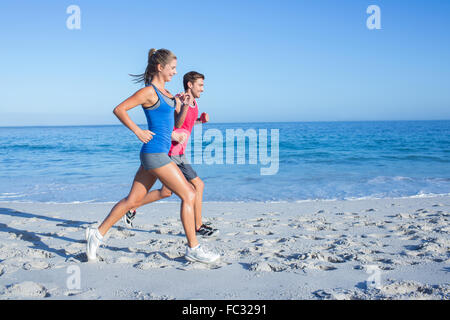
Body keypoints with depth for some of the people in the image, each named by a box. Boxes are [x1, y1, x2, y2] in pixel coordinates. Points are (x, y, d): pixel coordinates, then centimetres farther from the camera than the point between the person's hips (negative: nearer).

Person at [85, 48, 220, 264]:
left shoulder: (164, 92, 16)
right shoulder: (148, 91, -10)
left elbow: (176, 121, 26)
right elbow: (119, 109, -13)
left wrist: (182, 105, 9)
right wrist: (138, 131, -16)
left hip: (159, 153, 9)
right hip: (154, 153, -9)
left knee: (133, 199, 11)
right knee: (188, 195, -5)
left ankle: (97, 234, 19)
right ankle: (193, 248, 3)